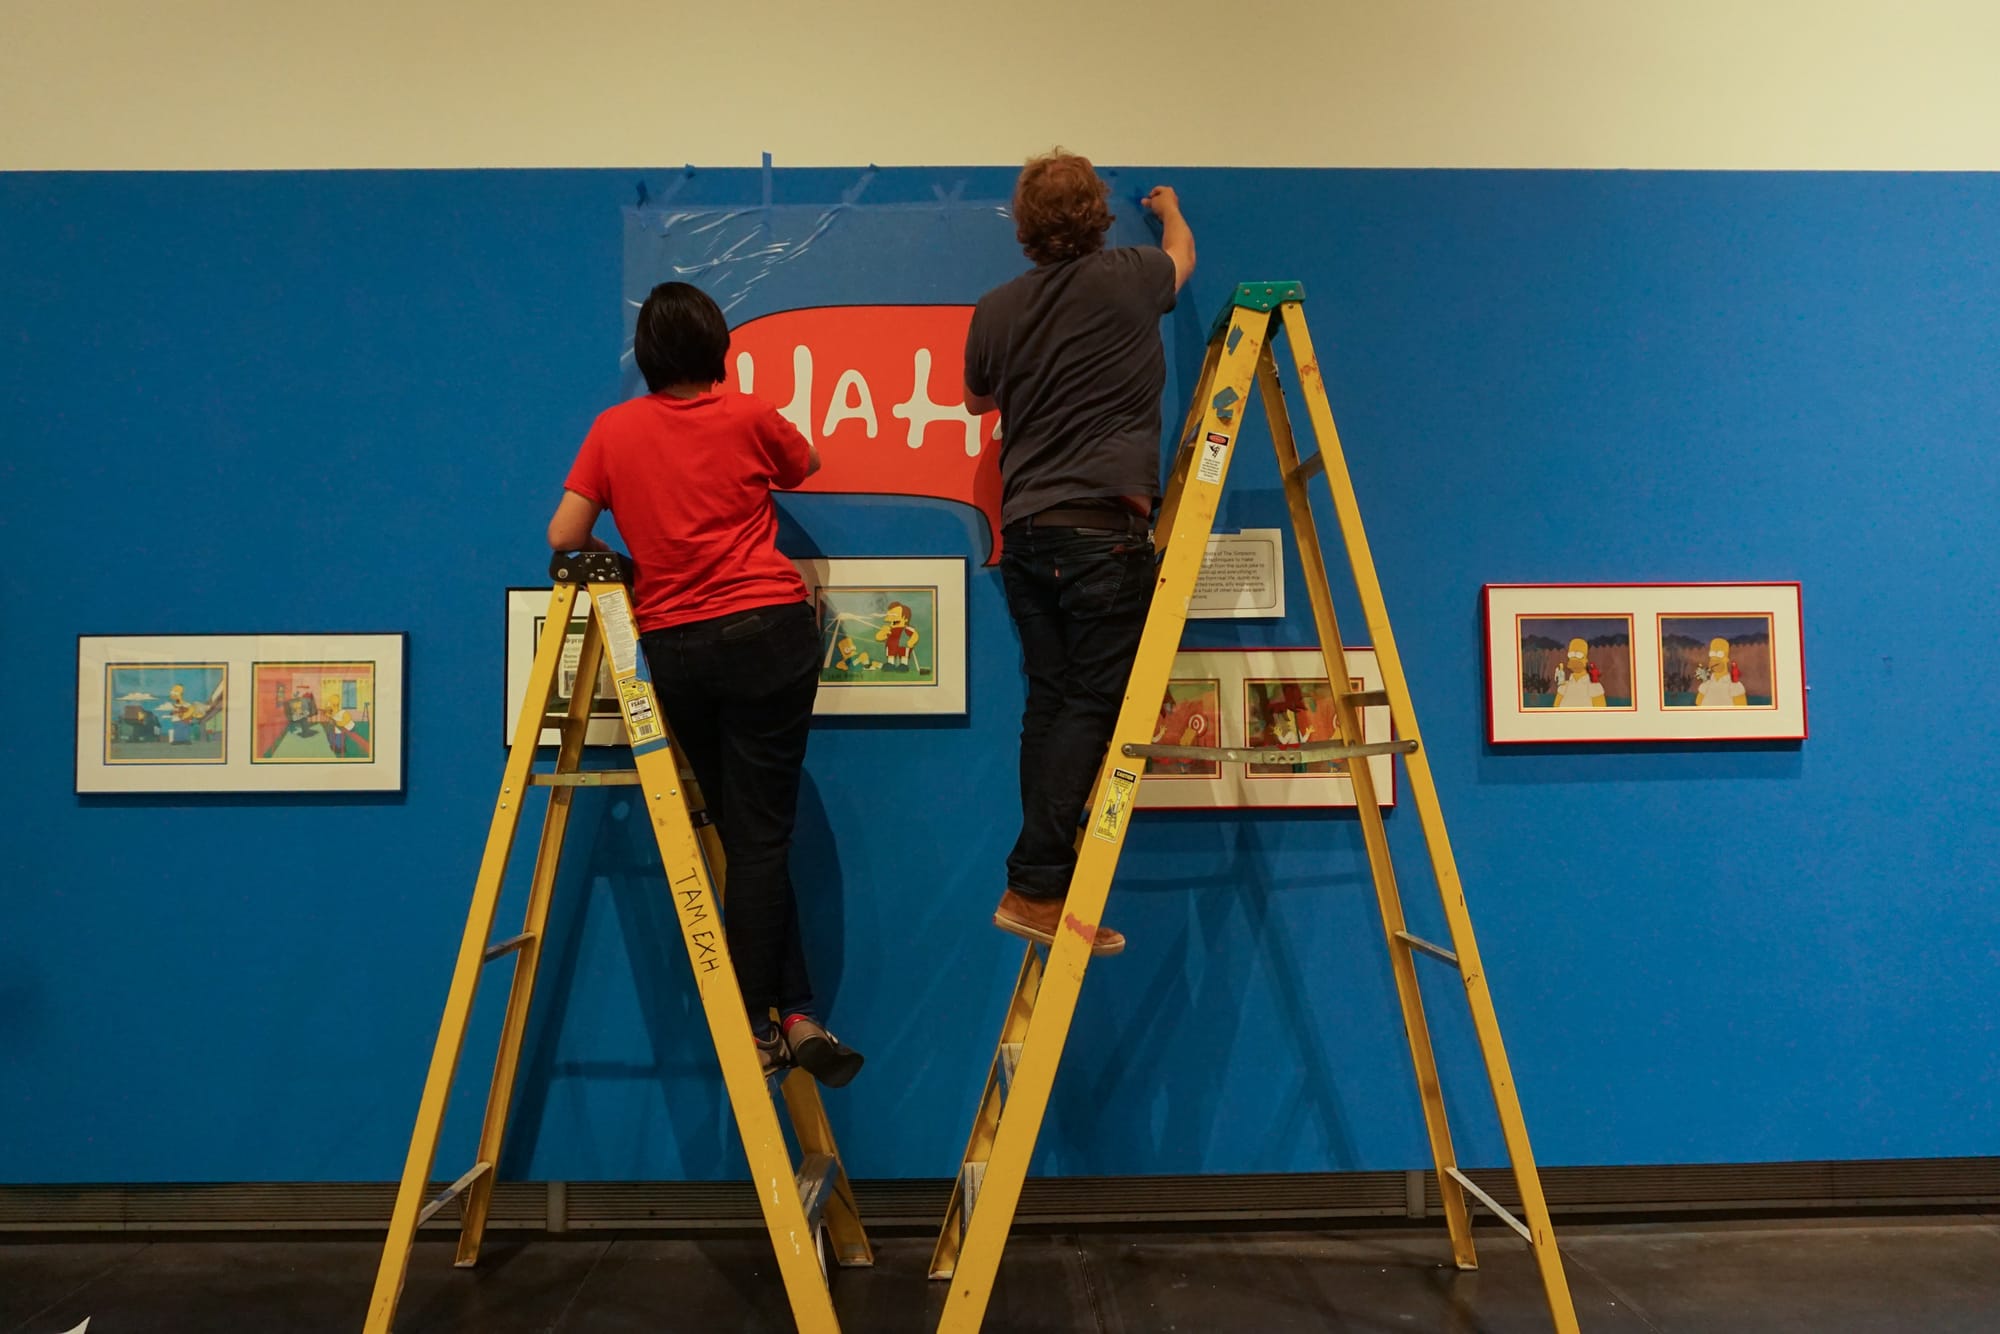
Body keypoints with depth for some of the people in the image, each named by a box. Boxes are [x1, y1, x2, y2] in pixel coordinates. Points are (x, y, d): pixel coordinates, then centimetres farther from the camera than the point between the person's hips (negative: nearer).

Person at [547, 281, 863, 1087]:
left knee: (742, 833, 11)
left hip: (673, 649, 2)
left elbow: (563, 536, 2)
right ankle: (755, 1025, 0)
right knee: (762, 835, -1)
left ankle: (793, 1014, 13)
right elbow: (807, 466, 23)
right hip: (765, 633, -2)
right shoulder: (748, 417, 3)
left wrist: (613, 554, 21)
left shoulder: (614, 429, 6)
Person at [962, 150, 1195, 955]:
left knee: (1050, 702, 9)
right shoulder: (1127, 279, 1)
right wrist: (1169, 208, 47)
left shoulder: (996, 311, 10)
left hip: (1025, 529, 5)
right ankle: (1034, 887, -8)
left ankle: (1050, 891, 11)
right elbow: (1182, 253, 27)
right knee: (1093, 703, -4)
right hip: (1103, 526, -5)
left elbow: (977, 400, 29)